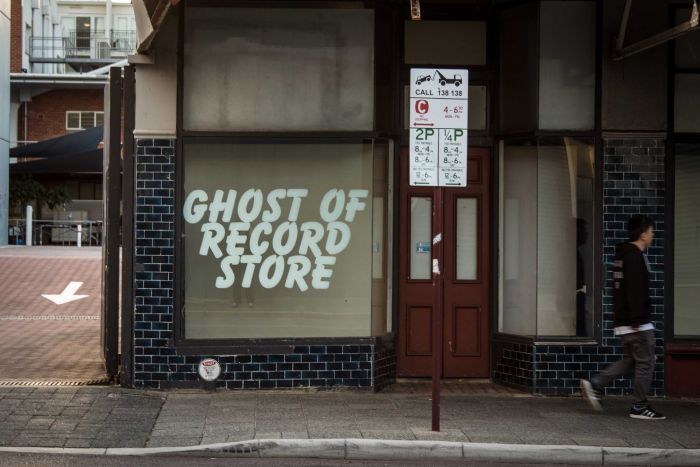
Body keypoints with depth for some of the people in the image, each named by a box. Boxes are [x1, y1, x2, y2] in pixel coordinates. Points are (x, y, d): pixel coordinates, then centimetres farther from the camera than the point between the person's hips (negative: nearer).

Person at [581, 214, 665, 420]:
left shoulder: (623, 254, 16)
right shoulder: (635, 256, -15)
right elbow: (635, 291, -22)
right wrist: (637, 318, -24)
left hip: (623, 321, 10)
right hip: (636, 322, -10)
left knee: (631, 360, 15)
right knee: (646, 362, -1)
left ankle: (595, 385, 8)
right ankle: (640, 407, 5)